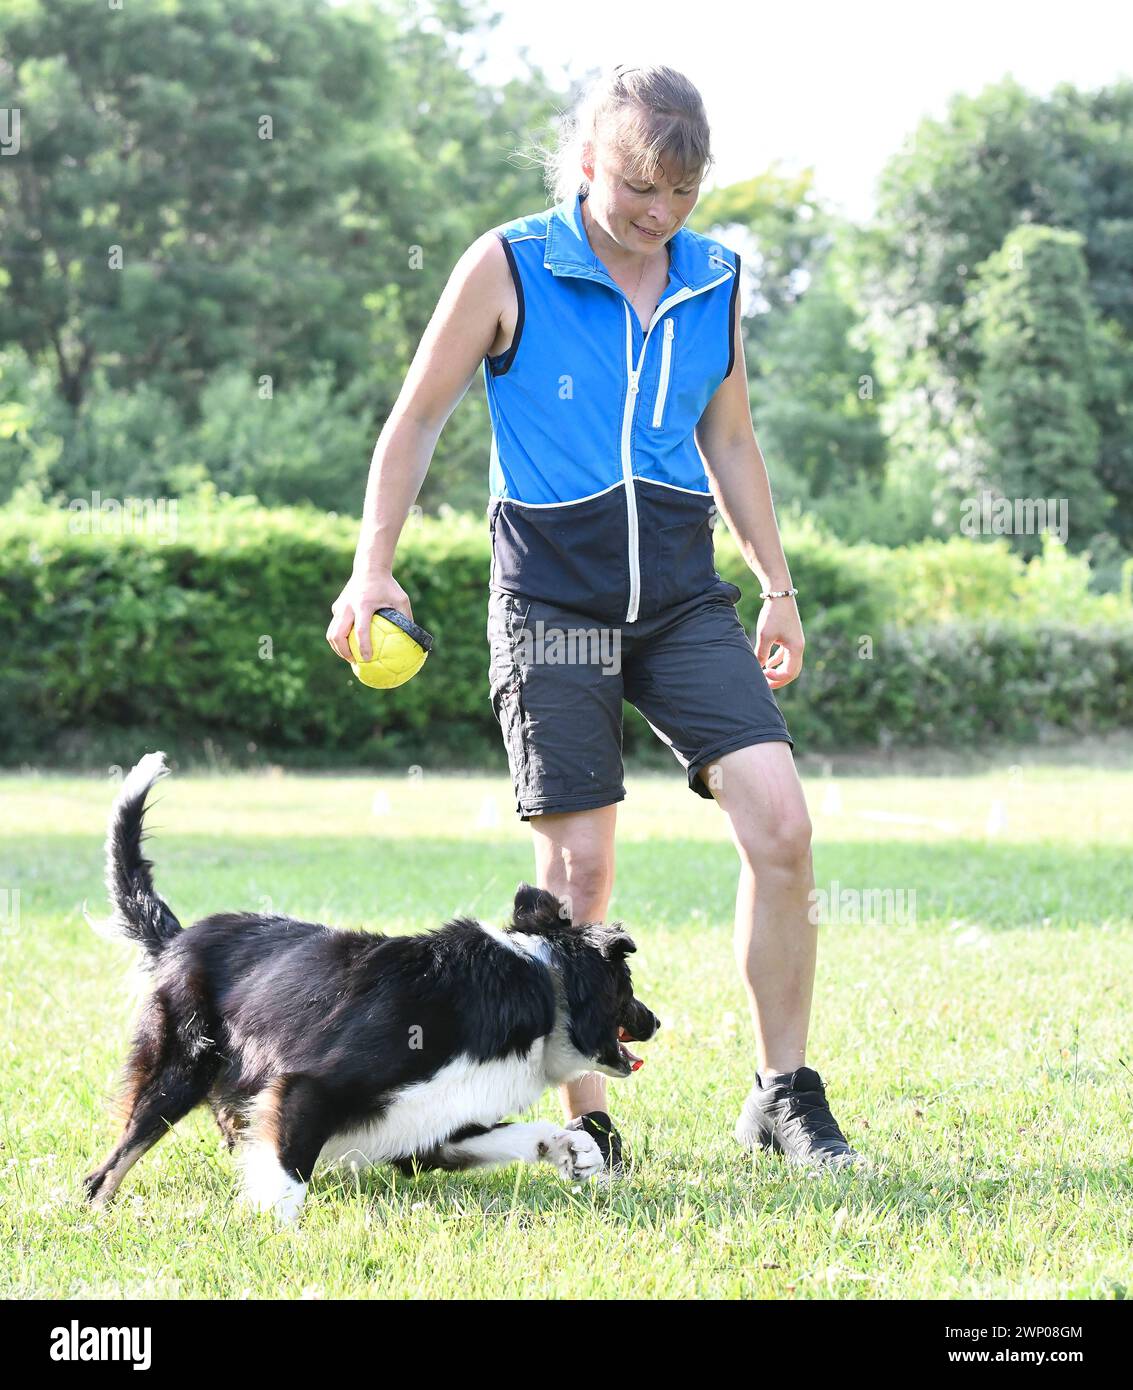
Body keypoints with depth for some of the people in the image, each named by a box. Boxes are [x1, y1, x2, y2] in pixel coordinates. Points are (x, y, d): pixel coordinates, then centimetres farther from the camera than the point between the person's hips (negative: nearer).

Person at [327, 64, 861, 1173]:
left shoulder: (714, 279, 9)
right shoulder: (508, 267, -4)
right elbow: (417, 418, 2)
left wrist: (777, 586, 21)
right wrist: (373, 571, -5)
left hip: (682, 592, 3)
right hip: (552, 598, -3)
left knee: (780, 824, -10)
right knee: (576, 868, -5)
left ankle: (784, 1095, 2)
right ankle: (587, 1125, 8)